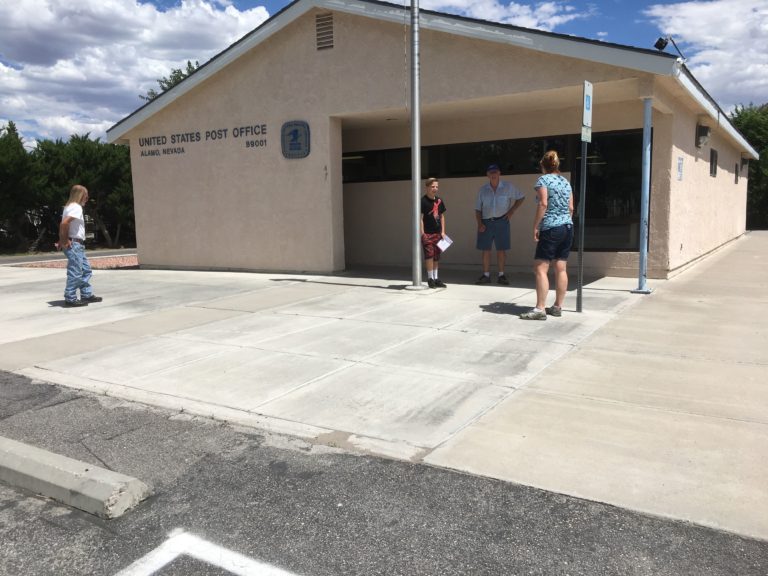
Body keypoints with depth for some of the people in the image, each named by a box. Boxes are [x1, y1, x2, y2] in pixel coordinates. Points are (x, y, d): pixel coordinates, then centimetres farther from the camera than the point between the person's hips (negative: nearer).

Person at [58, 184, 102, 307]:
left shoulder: (70, 207, 18)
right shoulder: (76, 207, -14)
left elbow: (63, 224, 19)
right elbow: (64, 223, -26)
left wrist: (62, 240, 11)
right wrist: (64, 240, -17)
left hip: (78, 245, 11)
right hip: (74, 244, -11)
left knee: (86, 269, 15)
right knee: (75, 272, -7)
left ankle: (87, 295, 20)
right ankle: (70, 299, -2)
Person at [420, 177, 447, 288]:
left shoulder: (439, 200, 10)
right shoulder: (423, 201, -9)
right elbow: (420, 218, -11)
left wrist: (443, 231, 10)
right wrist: (422, 233, -15)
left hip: (437, 233, 6)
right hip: (427, 233, -6)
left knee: (436, 256, 11)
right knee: (429, 254, -10)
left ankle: (436, 278, 20)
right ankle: (430, 278, -2)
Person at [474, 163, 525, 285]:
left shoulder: (508, 187, 2)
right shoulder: (482, 190, 6)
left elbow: (521, 197, 12)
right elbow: (478, 209, 6)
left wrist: (512, 211, 1)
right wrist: (479, 224, -6)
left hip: (502, 221, -1)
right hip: (486, 222, 1)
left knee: (501, 250, 2)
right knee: (486, 250, 2)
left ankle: (501, 275, 10)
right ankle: (486, 275, 9)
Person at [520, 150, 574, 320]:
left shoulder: (543, 180, -5)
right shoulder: (566, 182, 15)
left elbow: (543, 204, -15)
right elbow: (571, 207, 15)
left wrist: (535, 226, -11)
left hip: (550, 229, -7)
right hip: (567, 227, 7)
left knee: (540, 269, -6)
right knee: (561, 269, 9)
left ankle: (540, 308, -10)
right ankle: (558, 306, 13)